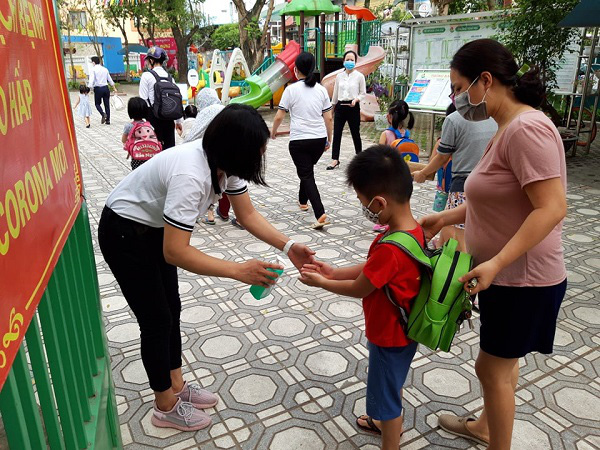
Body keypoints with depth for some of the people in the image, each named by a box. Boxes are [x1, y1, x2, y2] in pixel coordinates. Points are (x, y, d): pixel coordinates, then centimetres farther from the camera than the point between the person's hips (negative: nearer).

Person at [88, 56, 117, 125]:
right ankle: (108, 120, 8)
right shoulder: (105, 69, 11)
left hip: (98, 88, -4)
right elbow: (110, 80, 18)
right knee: (107, 104, 8)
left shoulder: (93, 69, -4)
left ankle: (103, 114, -15)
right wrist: (114, 88, 29)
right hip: (106, 88, 4)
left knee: (97, 104, 12)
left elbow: (91, 80, -16)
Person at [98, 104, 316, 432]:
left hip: (155, 229, 9)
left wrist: (288, 247, -15)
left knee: (172, 308, 16)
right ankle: (166, 407, 23)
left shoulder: (225, 162, -11)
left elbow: (248, 215, -4)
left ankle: (176, 386, 35)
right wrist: (239, 271, -39)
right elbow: (175, 252, -38)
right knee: (157, 319, 2)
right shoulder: (190, 175, -38)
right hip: (124, 235, -8)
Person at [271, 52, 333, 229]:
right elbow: (328, 118, 6)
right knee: (307, 171, 25)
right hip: (320, 139, 5)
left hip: (299, 140, -4)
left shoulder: (291, 89, -6)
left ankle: (321, 214, -14)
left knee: (306, 176, -1)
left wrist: (273, 132, 14)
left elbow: (279, 116, -5)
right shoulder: (321, 89, 5)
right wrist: (328, 140, 17)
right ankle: (303, 201, 42)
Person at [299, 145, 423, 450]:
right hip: (401, 328, 9)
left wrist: (321, 282, -6)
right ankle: (386, 423, 56)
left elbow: (359, 289, -21)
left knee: (386, 393, 14)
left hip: (390, 336, -9)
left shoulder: (390, 249, -36)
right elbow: (371, 269, 2)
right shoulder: (413, 229, -7)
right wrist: (333, 273, 1)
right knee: (392, 384, 31)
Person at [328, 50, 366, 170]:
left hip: (353, 107, -3)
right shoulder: (339, 76, 7)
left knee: (355, 133, 6)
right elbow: (335, 93, 14)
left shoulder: (359, 76, -2)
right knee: (336, 133, -2)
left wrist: (356, 99, -18)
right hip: (340, 106, 3)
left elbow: (363, 93, 0)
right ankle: (335, 160, 2)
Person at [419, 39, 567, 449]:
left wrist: (495, 263, -30)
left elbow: (551, 208, -28)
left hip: (522, 280, -9)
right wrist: (447, 217, 10)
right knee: (503, 362, 25)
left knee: (493, 368, 7)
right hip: (507, 275, 9)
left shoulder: (526, 128, -23)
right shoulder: (508, 129, 8)